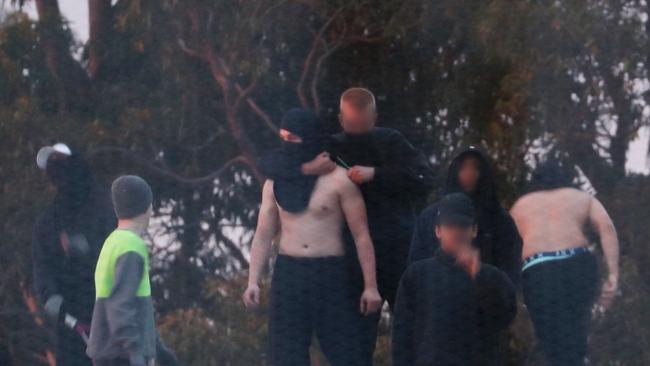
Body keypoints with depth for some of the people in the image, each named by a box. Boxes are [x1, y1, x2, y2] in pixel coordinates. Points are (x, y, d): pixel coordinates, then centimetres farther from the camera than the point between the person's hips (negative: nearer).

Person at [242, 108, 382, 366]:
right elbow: (263, 236, 9)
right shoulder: (275, 182, 8)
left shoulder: (338, 179, -6)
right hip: (288, 274, 4)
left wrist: (370, 286, -9)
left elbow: (361, 235, -5)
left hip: (330, 275, -4)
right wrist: (253, 282, -3)